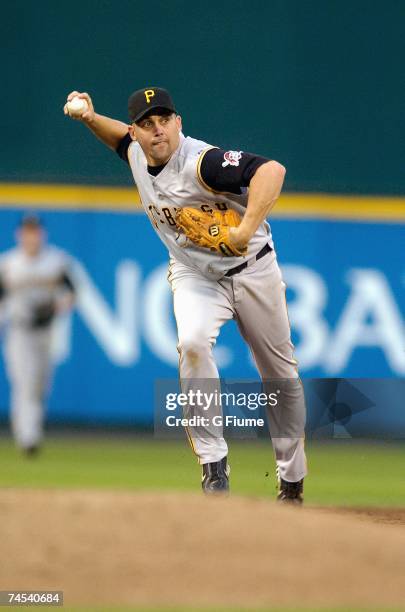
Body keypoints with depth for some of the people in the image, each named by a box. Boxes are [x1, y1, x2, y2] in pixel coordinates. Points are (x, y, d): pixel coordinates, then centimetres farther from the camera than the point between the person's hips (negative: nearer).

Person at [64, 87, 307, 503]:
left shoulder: (200, 163, -31)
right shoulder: (137, 155, -8)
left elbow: (271, 170, -44)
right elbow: (121, 137, 19)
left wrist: (246, 230, -53)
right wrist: (91, 118, -2)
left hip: (251, 270, -4)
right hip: (194, 276, 4)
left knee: (280, 375, 8)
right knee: (193, 343, -27)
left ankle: (292, 479, 26)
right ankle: (213, 462, -23)